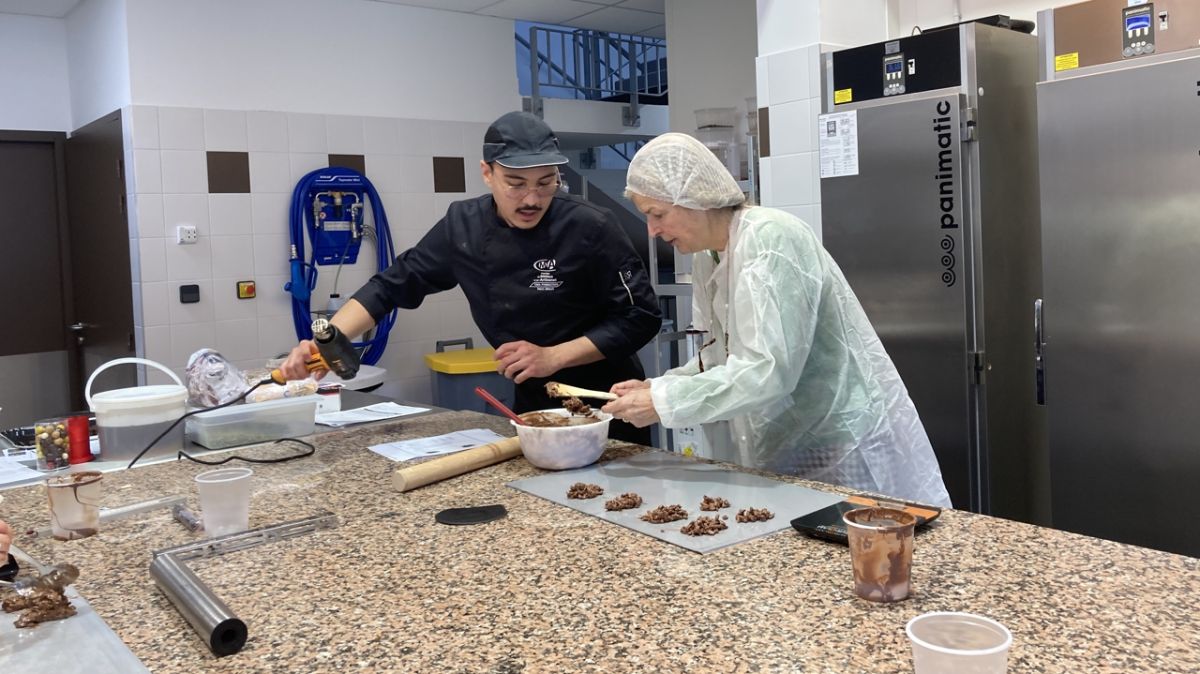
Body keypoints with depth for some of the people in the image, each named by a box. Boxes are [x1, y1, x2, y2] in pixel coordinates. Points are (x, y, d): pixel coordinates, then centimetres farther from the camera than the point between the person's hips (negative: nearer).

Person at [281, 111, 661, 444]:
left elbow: (641, 317, -15)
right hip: (530, 406, 4)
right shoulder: (463, 227, -6)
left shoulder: (591, 229, -20)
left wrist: (554, 357, -22)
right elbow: (393, 286, 2)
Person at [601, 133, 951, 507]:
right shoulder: (707, 257, 5)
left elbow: (767, 371, -29)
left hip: (847, 444, -8)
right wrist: (655, 388, -4)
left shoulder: (769, 239, -21)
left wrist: (664, 403, -24)